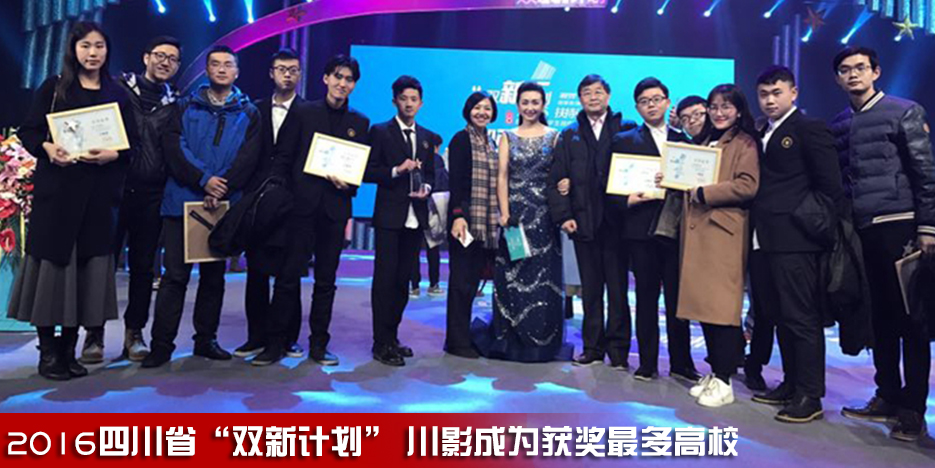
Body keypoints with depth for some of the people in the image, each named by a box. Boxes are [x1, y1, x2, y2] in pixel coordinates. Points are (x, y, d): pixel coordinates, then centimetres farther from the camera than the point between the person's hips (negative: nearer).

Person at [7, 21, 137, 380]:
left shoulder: (117, 95, 12)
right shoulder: (53, 88, 8)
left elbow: (132, 144, 7)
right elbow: (28, 132, 4)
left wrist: (111, 154, -13)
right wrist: (47, 147, -16)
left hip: (98, 195, 2)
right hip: (56, 190, -1)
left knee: (88, 266, 2)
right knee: (52, 263, -2)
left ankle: (69, 351, 12)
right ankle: (48, 353, 7)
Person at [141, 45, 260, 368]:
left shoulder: (249, 114, 10)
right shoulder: (186, 107, 11)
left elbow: (248, 159, -3)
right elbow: (174, 147, -3)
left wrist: (222, 190, -15)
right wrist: (204, 179, -15)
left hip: (224, 205, 1)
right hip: (183, 201, -1)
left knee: (214, 275, 9)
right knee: (175, 275, -1)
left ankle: (206, 339, 19)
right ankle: (162, 344, 5)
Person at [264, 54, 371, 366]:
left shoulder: (360, 123, 12)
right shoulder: (302, 113, 6)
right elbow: (282, 158, 3)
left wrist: (349, 185, -7)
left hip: (335, 210, 2)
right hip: (301, 205, -2)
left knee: (326, 280, 7)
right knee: (289, 275, -1)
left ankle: (318, 345, 16)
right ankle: (275, 341, 11)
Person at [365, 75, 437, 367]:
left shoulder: (428, 137, 15)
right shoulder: (380, 132, 1)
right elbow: (368, 172, -4)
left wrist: (426, 187, -3)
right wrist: (396, 171, -17)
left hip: (416, 217, 5)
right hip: (390, 216, -5)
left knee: (403, 280, 10)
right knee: (385, 279, -3)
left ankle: (392, 337, 21)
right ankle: (382, 343, 3)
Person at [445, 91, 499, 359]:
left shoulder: (490, 142, 18)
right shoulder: (461, 139, -3)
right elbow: (455, 180, -10)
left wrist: (499, 217, 13)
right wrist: (458, 215, -20)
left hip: (487, 223, 7)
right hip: (466, 219, -7)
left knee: (472, 280, 9)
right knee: (462, 281, -3)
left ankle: (463, 336, 17)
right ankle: (457, 342, 5)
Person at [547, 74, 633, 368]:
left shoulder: (626, 129, 6)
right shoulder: (569, 135, 13)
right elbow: (555, 179, 7)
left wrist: (631, 201, -12)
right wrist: (563, 215, -2)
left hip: (616, 220, -2)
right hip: (583, 221, 2)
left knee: (617, 287, 3)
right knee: (590, 288, 8)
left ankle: (618, 349, 12)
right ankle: (593, 347, 17)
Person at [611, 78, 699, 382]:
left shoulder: (682, 139, 14)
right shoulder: (624, 140, 8)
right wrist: (626, 200, -14)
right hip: (642, 229, -1)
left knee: (677, 298, 5)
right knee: (646, 296, 5)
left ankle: (681, 363, 16)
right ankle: (647, 363, 14)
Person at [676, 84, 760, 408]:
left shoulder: (744, 143, -1)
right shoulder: (706, 144, 24)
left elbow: (748, 186, -14)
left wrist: (703, 193, -13)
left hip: (725, 232, -8)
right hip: (698, 232, 8)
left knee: (722, 306, -7)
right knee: (702, 304, 8)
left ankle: (723, 382, -1)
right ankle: (714, 372, 18)